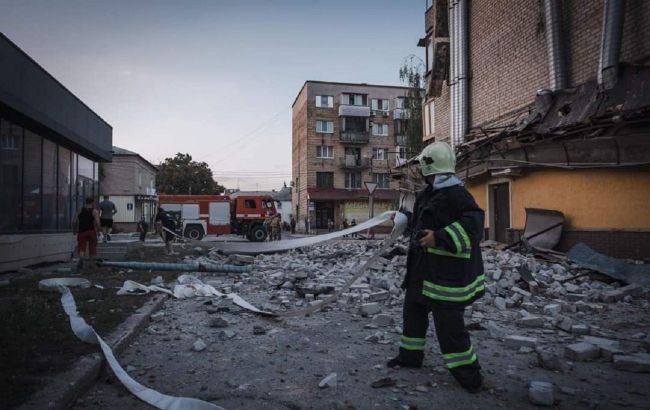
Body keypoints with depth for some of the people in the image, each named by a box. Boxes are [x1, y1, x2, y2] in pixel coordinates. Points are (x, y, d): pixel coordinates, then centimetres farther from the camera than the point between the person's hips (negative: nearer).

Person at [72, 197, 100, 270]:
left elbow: (74, 221, 2)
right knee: (92, 248, 12)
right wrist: (98, 230, -1)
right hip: (91, 231, -1)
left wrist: (74, 230, 15)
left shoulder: (80, 211, 7)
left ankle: (81, 259, -28)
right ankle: (91, 263, 21)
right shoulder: (94, 211, -2)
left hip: (82, 231, 1)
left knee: (82, 247, 0)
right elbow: (97, 223, -14)